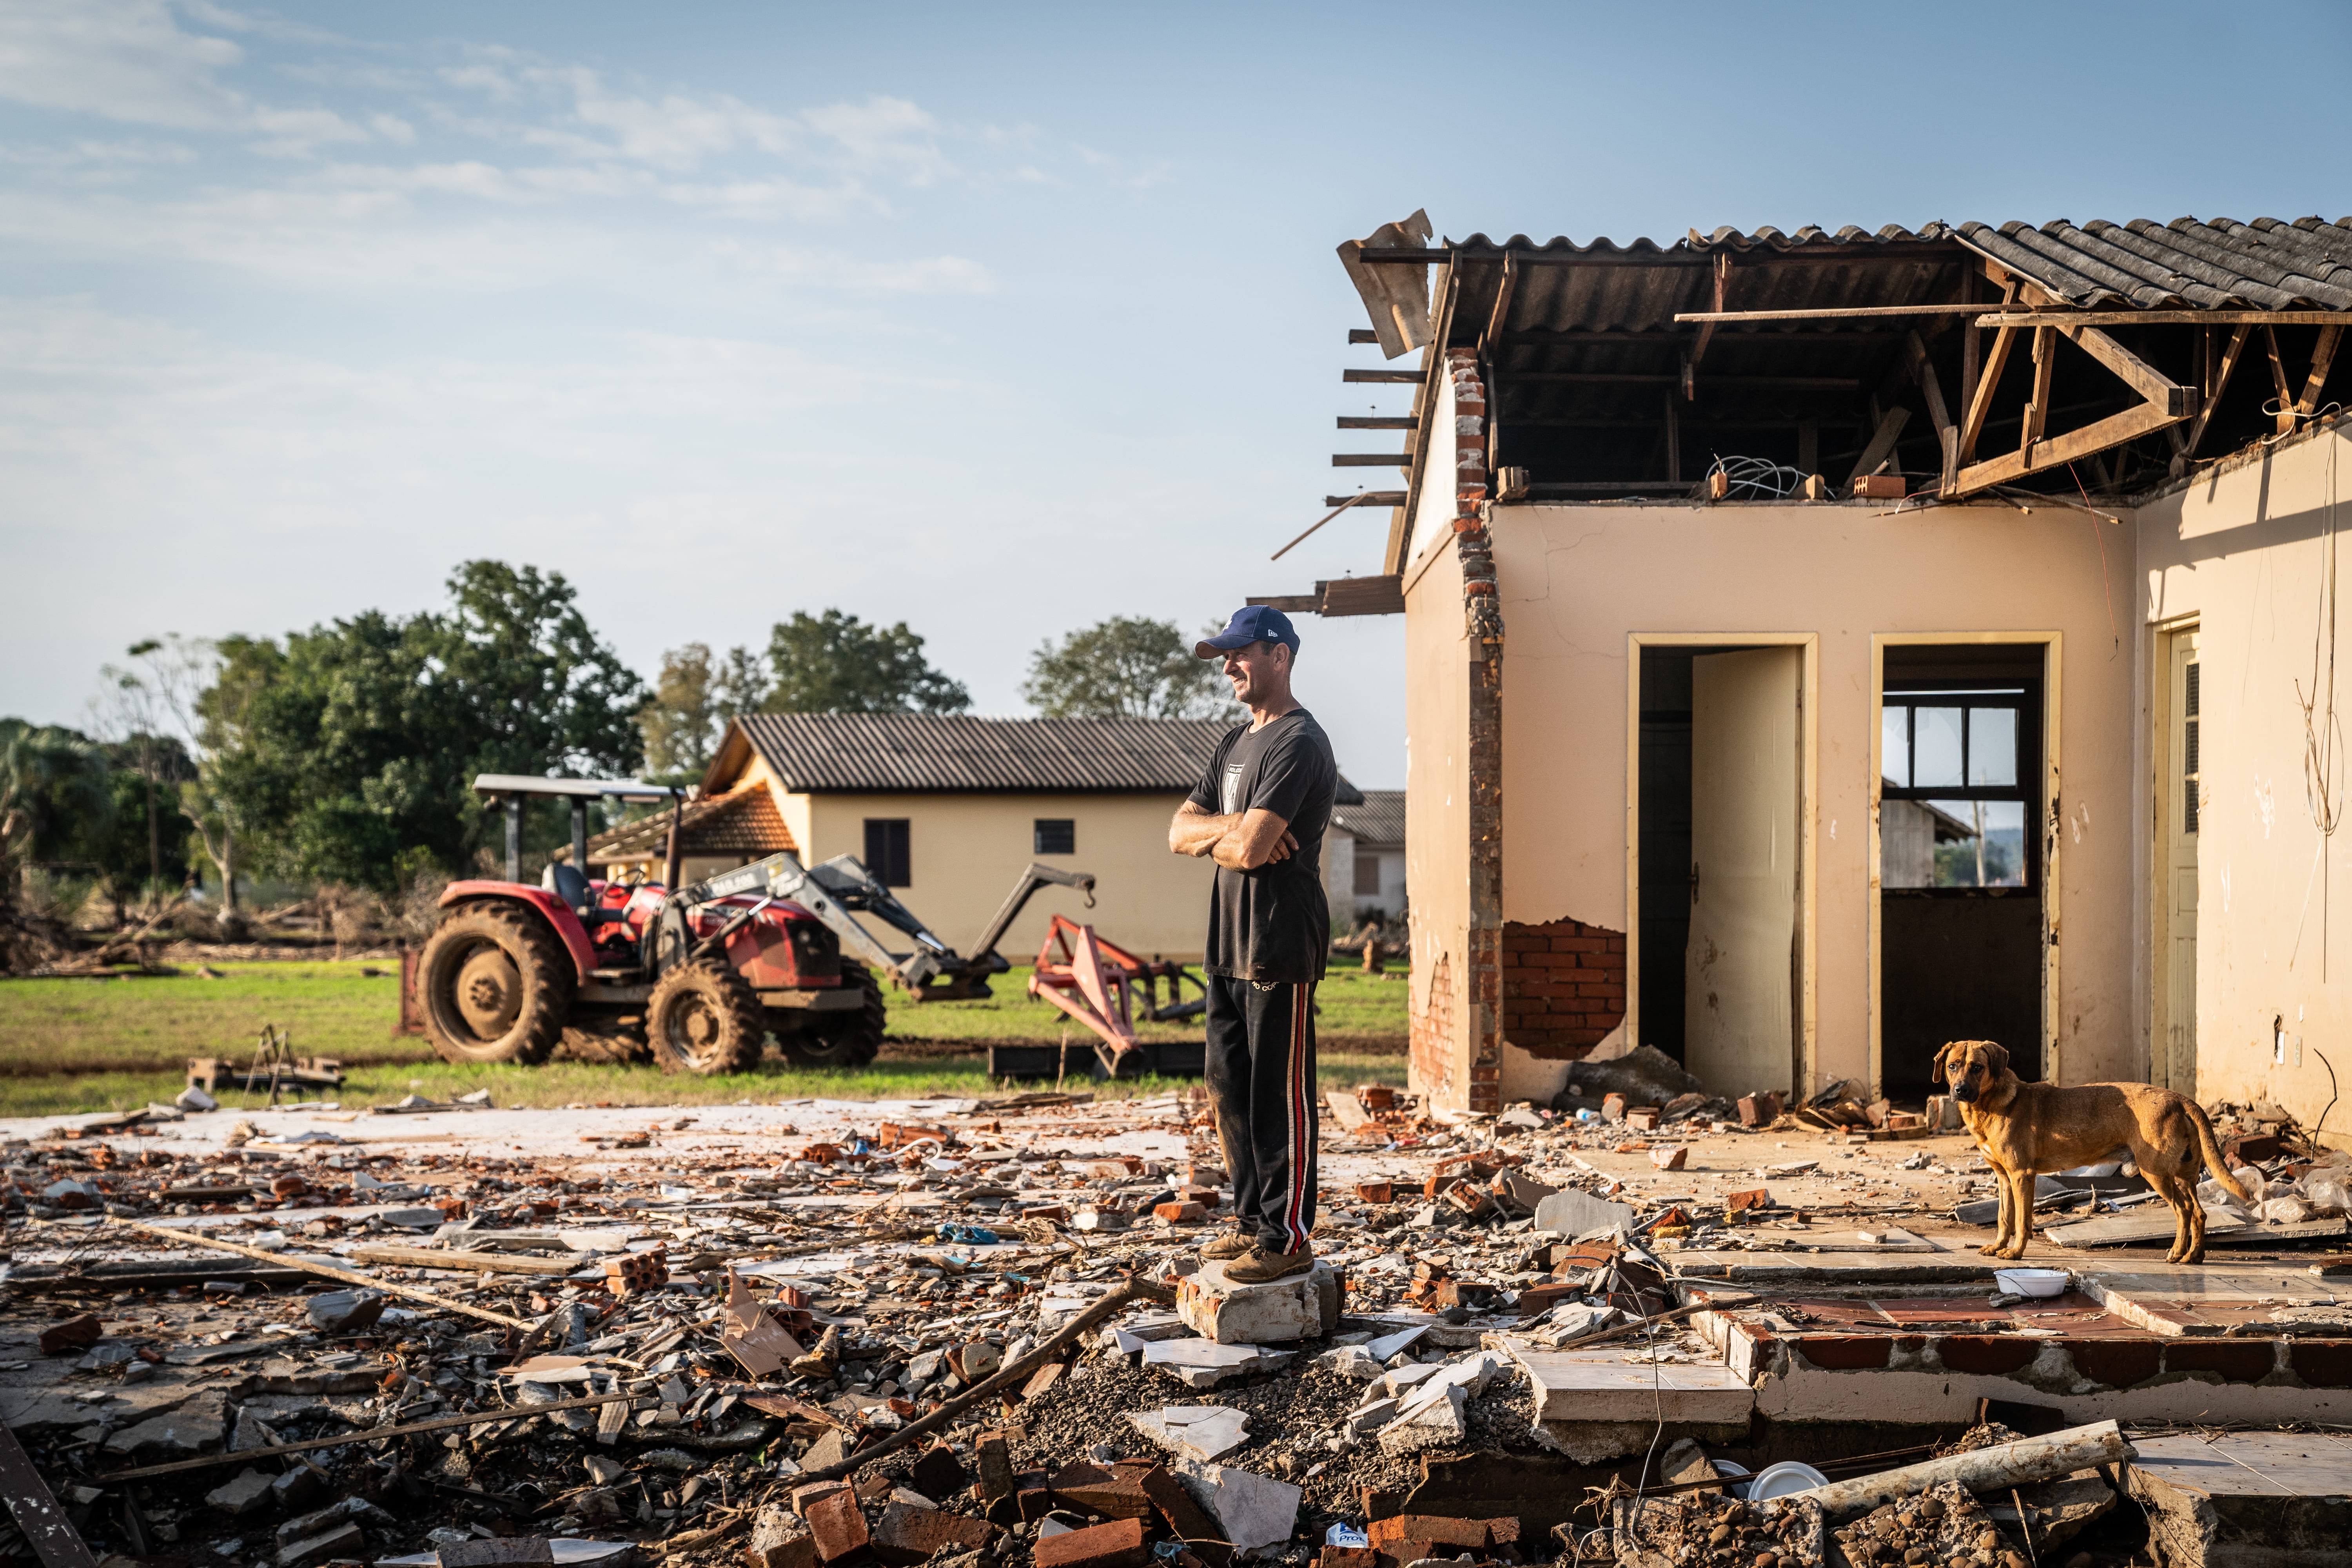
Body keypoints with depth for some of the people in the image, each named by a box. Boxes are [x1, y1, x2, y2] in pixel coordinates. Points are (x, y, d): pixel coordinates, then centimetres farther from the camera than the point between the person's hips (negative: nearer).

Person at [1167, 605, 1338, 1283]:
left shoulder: (1299, 743, -12)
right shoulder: (1236, 743, 19)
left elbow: (1250, 850, -21)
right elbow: (1181, 832, 12)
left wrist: (1216, 833, 0)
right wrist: (1229, 827, -8)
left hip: (1281, 944, -10)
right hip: (1230, 945, 10)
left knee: (1279, 1094, -6)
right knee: (1230, 1088, 14)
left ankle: (1288, 1238, -1)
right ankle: (1252, 1220, 24)